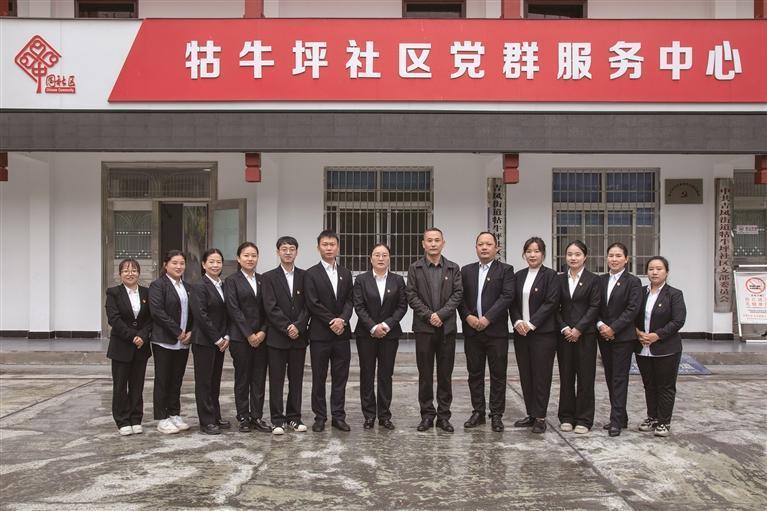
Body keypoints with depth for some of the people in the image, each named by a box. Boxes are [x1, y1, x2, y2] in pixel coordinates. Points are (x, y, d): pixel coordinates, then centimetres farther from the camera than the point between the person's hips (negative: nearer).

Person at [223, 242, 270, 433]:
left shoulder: (262, 280, 11)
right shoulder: (232, 280, 0)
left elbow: (267, 309, 8)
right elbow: (233, 309, -8)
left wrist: (263, 332, -6)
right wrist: (249, 334, -12)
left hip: (261, 337, 4)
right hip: (240, 337, -4)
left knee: (259, 378, 5)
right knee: (242, 378, 4)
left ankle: (257, 417, 13)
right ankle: (243, 418, 14)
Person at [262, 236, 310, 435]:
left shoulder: (305, 276, 8)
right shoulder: (269, 277, 1)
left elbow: (307, 305, 1)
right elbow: (271, 307, -7)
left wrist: (298, 326, -12)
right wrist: (287, 328, -14)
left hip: (299, 336, 2)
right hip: (277, 337, -2)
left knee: (296, 379, 8)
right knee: (276, 380, 2)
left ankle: (294, 417, 18)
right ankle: (277, 419, 10)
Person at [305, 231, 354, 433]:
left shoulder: (346, 273, 11)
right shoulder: (311, 274, -3)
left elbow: (349, 301, 4)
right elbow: (313, 303, -10)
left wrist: (342, 319, -13)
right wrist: (332, 322, -13)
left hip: (341, 333, 4)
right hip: (320, 334, -4)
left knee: (340, 377, 7)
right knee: (319, 378, 5)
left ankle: (338, 416, 16)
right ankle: (320, 417, 14)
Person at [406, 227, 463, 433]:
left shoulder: (453, 268, 8)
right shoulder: (415, 268, 5)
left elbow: (457, 294, -1)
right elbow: (411, 295, -2)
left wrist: (441, 314, -13)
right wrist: (429, 316, -12)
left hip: (447, 327, 1)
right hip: (423, 327, -1)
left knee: (445, 374, 5)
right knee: (425, 374, 4)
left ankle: (443, 415, 13)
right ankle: (427, 414, 13)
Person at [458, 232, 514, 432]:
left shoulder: (505, 270, 1)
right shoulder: (466, 271, 11)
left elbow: (507, 296, -10)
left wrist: (487, 318, -17)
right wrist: (468, 317, -11)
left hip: (496, 330, -3)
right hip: (472, 331, 3)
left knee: (498, 375, 3)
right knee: (475, 374, 9)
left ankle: (496, 415, 13)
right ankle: (478, 412, 19)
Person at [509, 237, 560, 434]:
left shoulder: (550, 275, -4)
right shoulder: (518, 276, 12)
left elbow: (551, 303, -11)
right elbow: (513, 303, 11)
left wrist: (531, 324, -15)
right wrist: (517, 321, -7)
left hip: (542, 333, -5)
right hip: (521, 333, 5)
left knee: (541, 375, -1)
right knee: (525, 375, 8)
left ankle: (540, 417, 7)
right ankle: (531, 414, 18)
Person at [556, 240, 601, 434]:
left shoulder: (593, 280, -1)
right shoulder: (559, 279, 8)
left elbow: (594, 307, -6)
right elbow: (555, 307, 5)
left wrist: (578, 329, -13)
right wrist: (564, 328, -8)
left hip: (585, 334, -3)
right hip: (564, 334, 3)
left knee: (585, 376, 1)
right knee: (566, 376, 7)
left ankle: (584, 419, 10)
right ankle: (567, 417, 17)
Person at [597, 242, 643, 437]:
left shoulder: (633, 282, -4)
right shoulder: (601, 280, 10)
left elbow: (632, 309, -12)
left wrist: (613, 328, -17)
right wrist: (600, 325, -9)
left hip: (623, 337, -5)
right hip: (604, 337, 5)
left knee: (619, 378, -4)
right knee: (610, 377, 9)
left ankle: (617, 420, 0)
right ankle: (620, 417, 20)